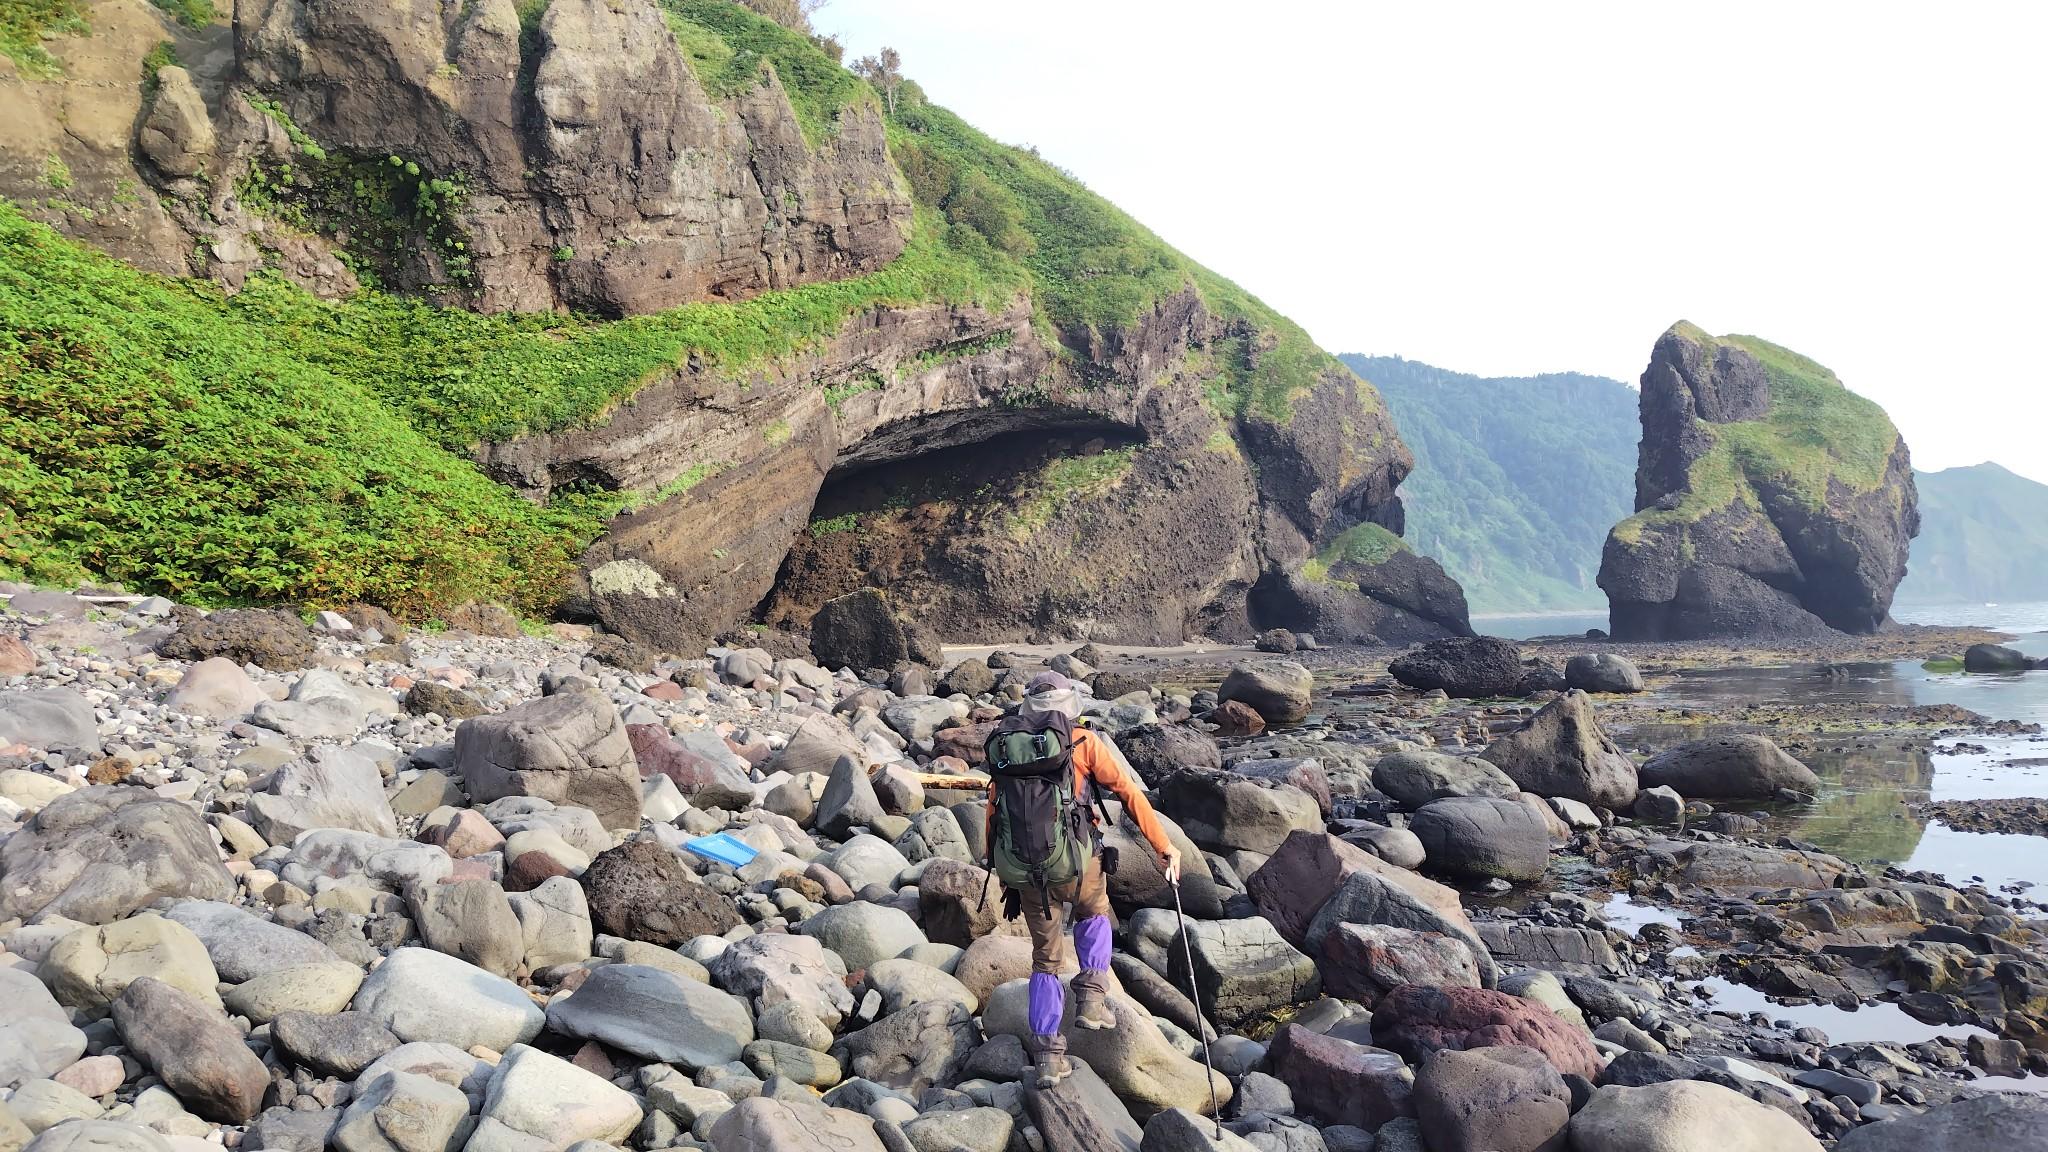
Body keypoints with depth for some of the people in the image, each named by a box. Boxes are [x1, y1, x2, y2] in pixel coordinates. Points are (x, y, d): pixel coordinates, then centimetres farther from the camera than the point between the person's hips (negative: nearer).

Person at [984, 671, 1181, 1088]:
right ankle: (1091, 997, 15)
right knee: (1094, 914, 31)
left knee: (1045, 957, 18)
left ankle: (1047, 1056, 17)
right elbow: (1128, 793, -4)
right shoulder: (1084, 742, 0)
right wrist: (1164, 845, 1)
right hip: (1075, 859, -2)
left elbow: (994, 815, 11)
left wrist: (1003, 873, 21)